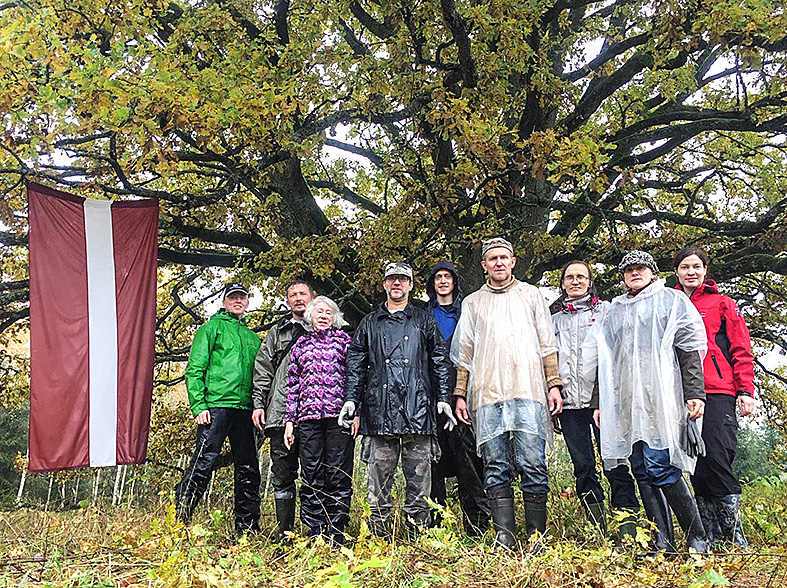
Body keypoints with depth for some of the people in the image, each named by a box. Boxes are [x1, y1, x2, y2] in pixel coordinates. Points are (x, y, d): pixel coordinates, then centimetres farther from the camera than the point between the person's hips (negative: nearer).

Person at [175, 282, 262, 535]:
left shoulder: (253, 337, 23)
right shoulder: (211, 328, 6)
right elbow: (194, 370, -1)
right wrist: (199, 405, -12)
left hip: (245, 409, 6)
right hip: (216, 406, -5)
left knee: (248, 471, 6)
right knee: (203, 462, -10)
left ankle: (247, 526, 15)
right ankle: (180, 518, 0)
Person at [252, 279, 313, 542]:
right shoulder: (277, 332, 17)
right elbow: (262, 371, 12)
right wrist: (258, 404, 2)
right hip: (281, 412, 1)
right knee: (282, 474, 3)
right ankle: (284, 530, 12)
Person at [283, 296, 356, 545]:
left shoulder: (343, 339, 12)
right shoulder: (301, 344, 18)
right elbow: (293, 384, 16)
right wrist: (289, 420, 10)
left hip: (339, 415, -2)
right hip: (309, 416, 2)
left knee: (339, 473, -2)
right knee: (311, 474, 1)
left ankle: (336, 532, 5)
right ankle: (315, 532, 8)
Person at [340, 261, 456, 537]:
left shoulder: (424, 321, 16)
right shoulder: (369, 323, 18)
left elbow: (440, 362, 12)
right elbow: (355, 365, 15)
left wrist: (443, 398, 1)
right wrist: (351, 399, 4)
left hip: (418, 411, -1)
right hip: (379, 413, 1)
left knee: (419, 482, 1)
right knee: (379, 485, 2)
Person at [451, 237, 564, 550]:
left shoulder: (531, 295, 16)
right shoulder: (472, 303, 18)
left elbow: (547, 345, 12)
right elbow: (463, 353, 16)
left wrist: (554, 384, 2)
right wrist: (460, 394, 7)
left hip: (528, 391, -1)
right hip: (486, 395, 1)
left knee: (533, 464, -6)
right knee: (496, 468, -1)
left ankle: (536, 538, 1)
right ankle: (504, 535, 1)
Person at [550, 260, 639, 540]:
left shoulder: (605, 311, 11)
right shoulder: (554, 318, 17)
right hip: (569, 402, 3)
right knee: (583, 466, 5)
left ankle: (627, 518, -1)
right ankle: (597, 526, 12)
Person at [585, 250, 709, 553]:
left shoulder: (671, 301, 12)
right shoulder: (612, 312, 24)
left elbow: (689, 349, 2)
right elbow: (603, 360, 21)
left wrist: (694, 393, -8)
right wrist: (599, 402, 14)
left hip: (660, 396, -5)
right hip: (624, 402, 5)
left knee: (660, 466, -15)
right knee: (642, 473, 1)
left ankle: (697, 540, -3)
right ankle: (662, 544, 5)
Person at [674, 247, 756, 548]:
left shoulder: (722, 304, 12)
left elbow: (741, 350, 7)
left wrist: (745, 391, -3)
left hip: (718, 394, -3)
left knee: (717, 459, -13)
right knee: (697, 467, 2)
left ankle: (734, 537, -2)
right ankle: (711, 537, 10)